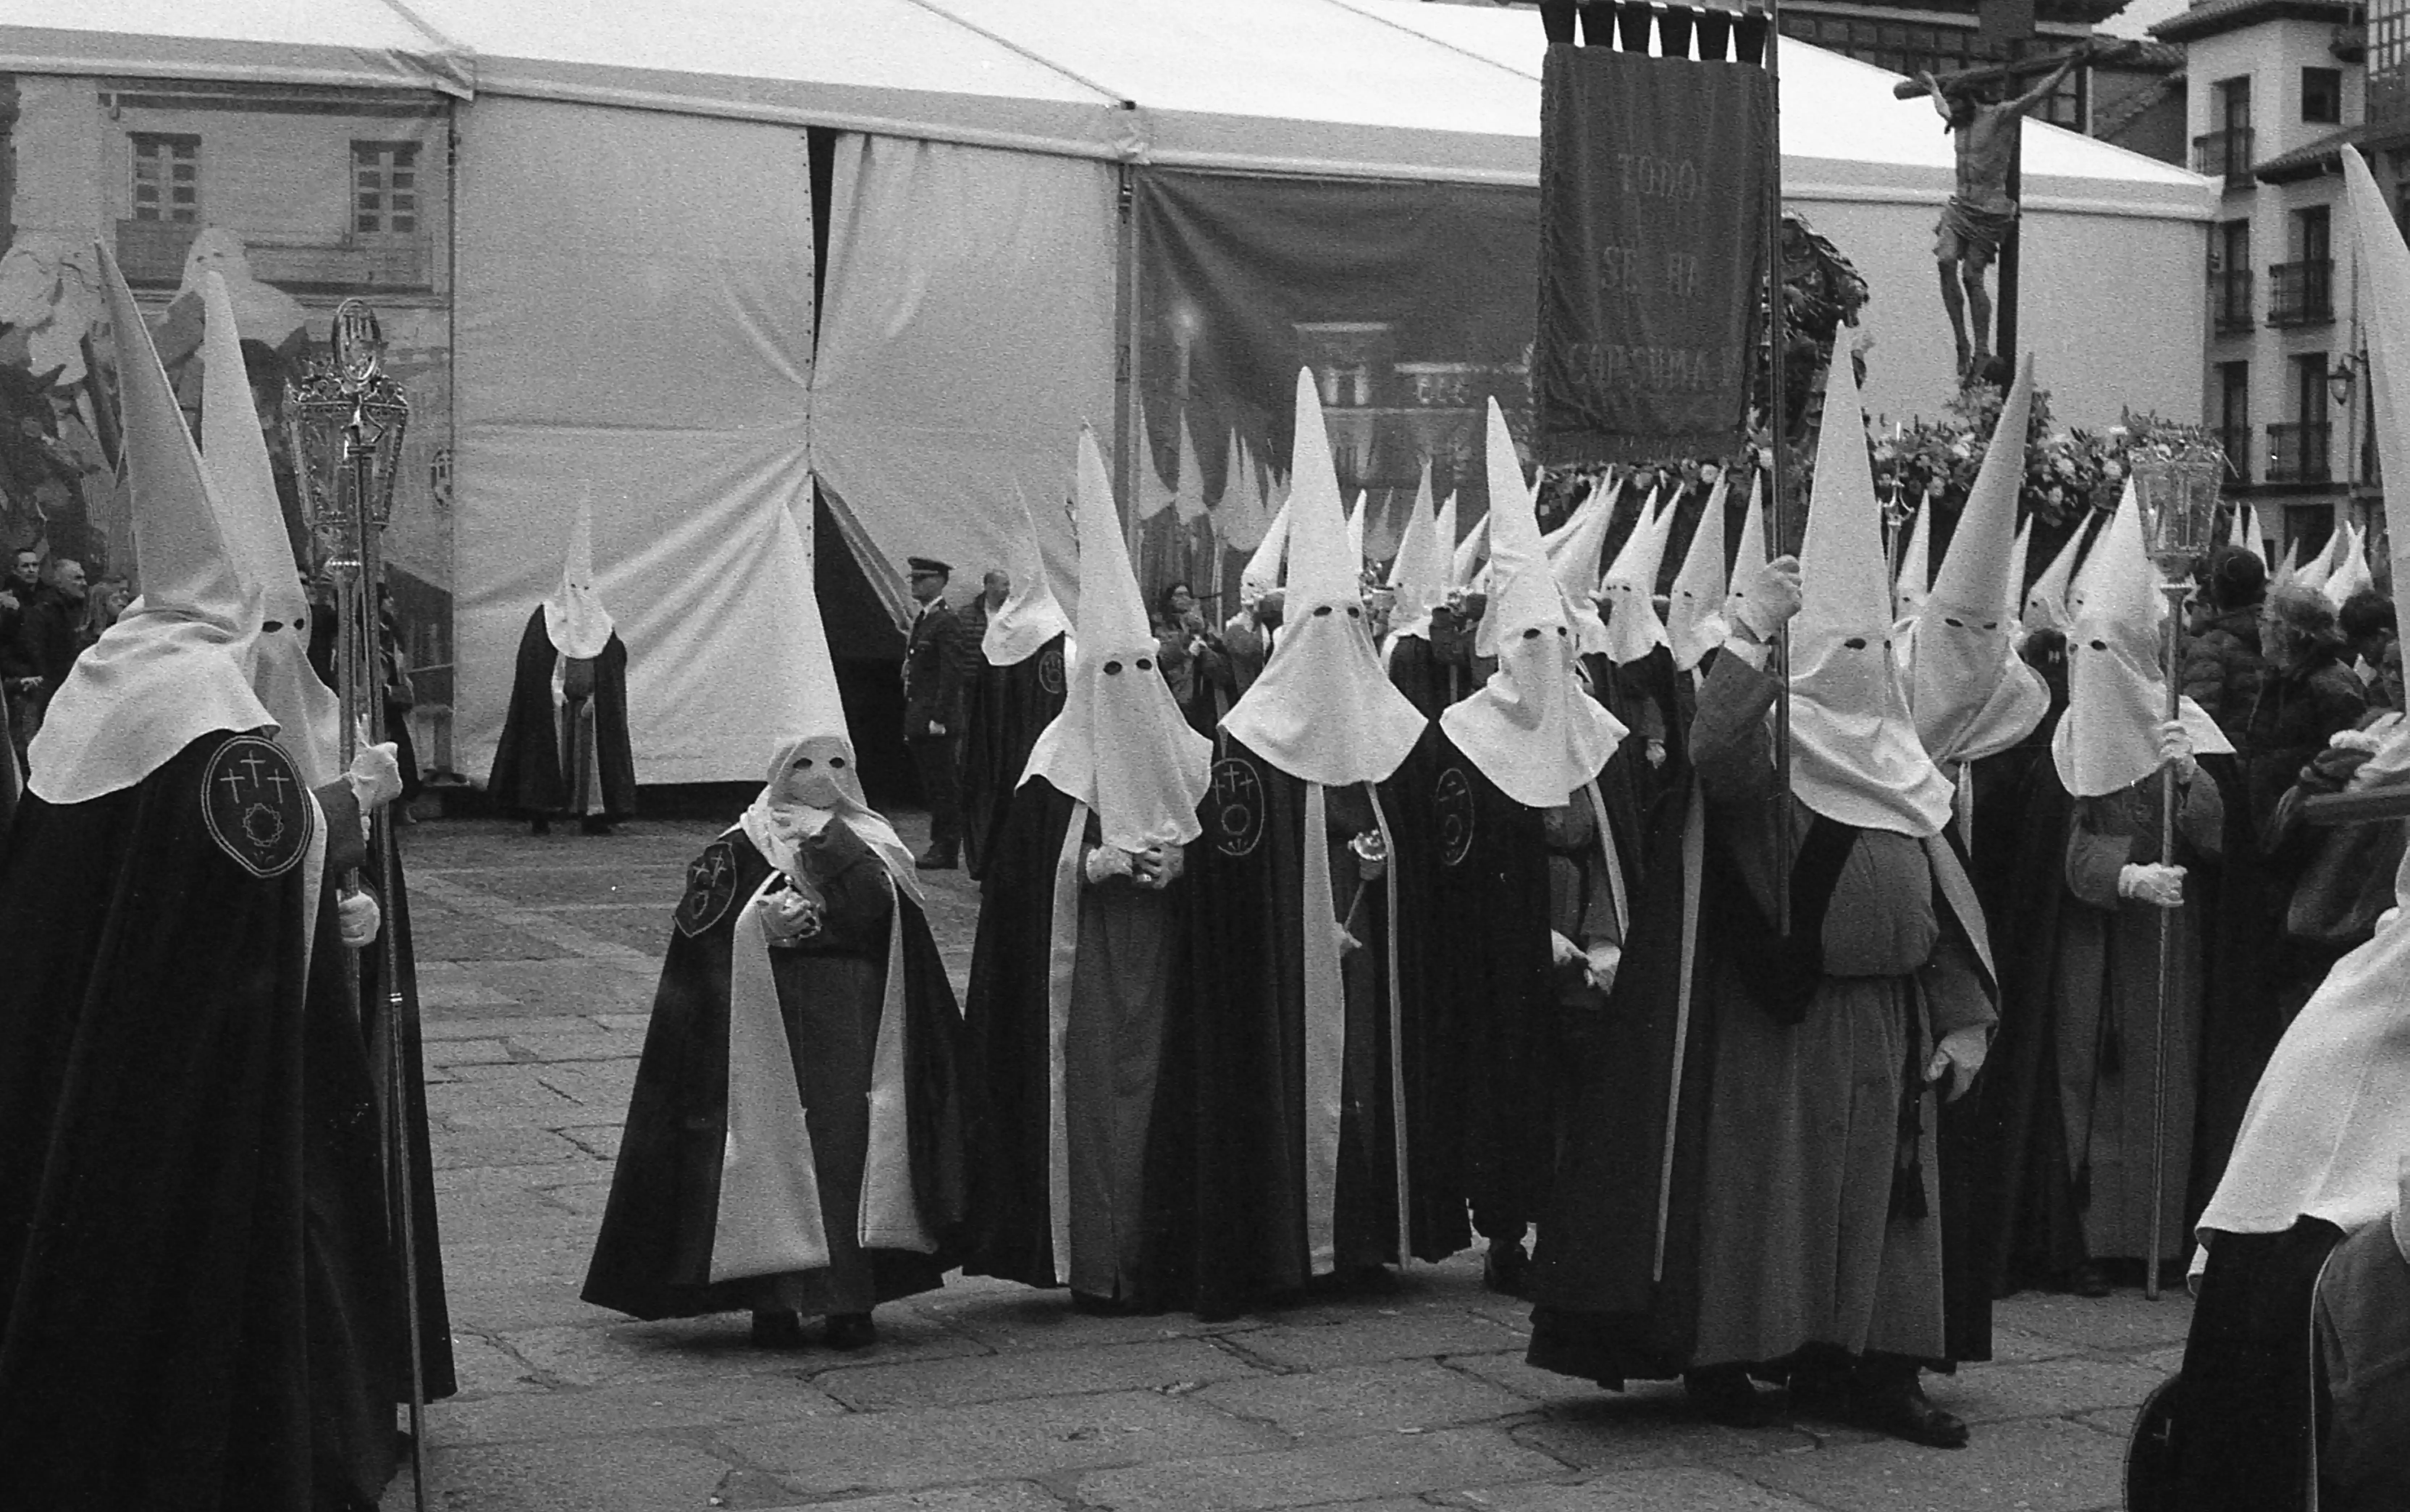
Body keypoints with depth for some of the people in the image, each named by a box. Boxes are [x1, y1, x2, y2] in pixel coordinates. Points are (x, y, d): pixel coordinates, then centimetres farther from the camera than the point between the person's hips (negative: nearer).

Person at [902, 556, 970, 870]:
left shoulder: (946, 622, -12)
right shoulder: (922, 619, 17)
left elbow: (952, 674, -17)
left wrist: (939, 719, -20)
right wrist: (912, 720, 18)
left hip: (938, 721, -10)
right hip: (919, 720, 10)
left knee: (945, 786, -5)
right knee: (932, 788, 12)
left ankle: (947, 852, -2)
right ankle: (941, 845, 17)